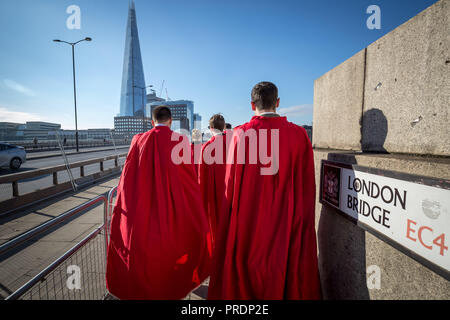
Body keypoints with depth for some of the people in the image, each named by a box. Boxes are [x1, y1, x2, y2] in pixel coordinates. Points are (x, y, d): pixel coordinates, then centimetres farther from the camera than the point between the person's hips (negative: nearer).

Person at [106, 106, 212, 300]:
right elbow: (190, 178, -6)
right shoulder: (179, 141, -10)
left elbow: (127, 175, 3)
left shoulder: (139, 140, -2)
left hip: (143, 208, 2)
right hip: (173, 203, -2)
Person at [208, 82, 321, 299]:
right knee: (284, 266, 21)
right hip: (287, 222, 2)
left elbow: (231, 183, -8)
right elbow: (307, 187, -2)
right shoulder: (299, 135, -7)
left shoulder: (241, 134, -12)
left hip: (247, 220, -1)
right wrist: (302, 219, 11)